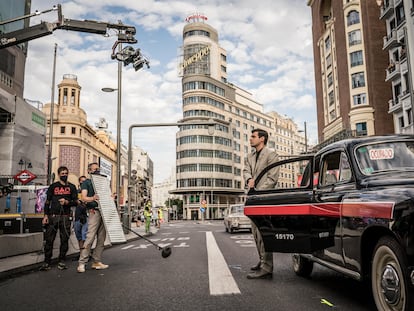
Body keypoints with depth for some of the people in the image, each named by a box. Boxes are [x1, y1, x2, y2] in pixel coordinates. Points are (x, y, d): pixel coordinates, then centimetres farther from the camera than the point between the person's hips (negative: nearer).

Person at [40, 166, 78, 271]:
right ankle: (47, 262, 1)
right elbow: (47, 202, 9)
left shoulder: (71, 187, 12)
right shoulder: (53, 186, 11)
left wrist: (67, 202, -11)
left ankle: (61, 261, 8)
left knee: (64, 239, 0)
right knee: (49, 239, -4)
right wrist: (45, 215, -1)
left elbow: (76, 202, 9)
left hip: (65, 217, 1)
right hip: (53, 216, 0)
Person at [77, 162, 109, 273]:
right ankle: (82, 263, -10)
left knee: (101, 238, 4)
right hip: (94, 211, -6)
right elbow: (83, 198, -5)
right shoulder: (86, 182, 8)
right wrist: (92, 198, -25)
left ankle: (97, 261, 9)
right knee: (90, 237, -14)